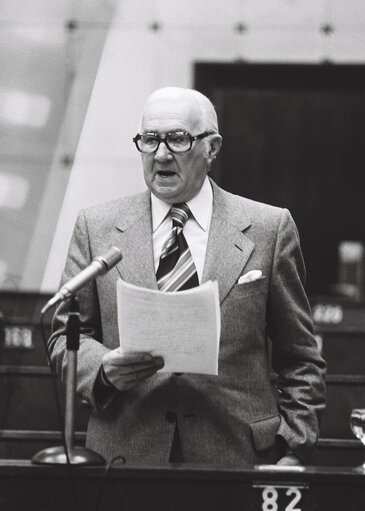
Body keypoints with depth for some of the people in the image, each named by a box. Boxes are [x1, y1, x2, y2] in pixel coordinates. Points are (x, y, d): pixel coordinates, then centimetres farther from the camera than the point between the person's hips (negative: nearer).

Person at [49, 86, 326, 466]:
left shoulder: (269, 228, 5)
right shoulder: (96, 228, 9)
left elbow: (298, 359, 6)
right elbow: (67, 335, 10)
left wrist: (292, 451, -1)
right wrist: (105, 369, -11)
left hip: (237, 456, -1)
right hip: (126, 454, 1)